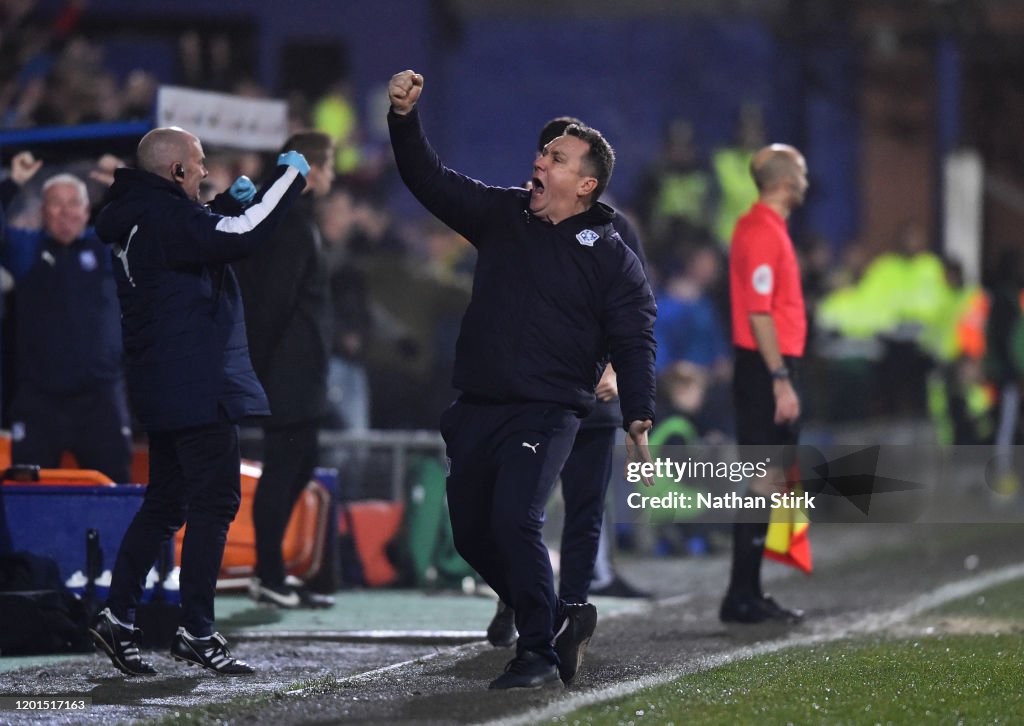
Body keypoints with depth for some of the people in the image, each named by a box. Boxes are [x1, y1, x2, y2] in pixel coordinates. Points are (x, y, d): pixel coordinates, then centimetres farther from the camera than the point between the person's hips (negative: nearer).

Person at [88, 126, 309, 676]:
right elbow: (241, 236, -26)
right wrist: (290, 176, -15)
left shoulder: (138, 218, 14)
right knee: (214, 503, -4)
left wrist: (230, 202, 19)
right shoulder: (165, 216, -17)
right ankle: (196, 631, -3)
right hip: (199, 387, -10)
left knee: (166, 502, 16)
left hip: (164, 388, 10)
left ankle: (117, 616, 14)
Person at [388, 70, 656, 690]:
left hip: (547, 412, -6)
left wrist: (639, 420, -18)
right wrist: (405, 120, -7)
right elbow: (431, 180, 9)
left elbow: (635, 343, -6)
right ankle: (560, 620, 25)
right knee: (472, 534, 8)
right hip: (477, 408, 6)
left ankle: (538, 652, -14)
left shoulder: (612, 259, -3)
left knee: (514, 520, -23)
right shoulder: (502, 214, 10)